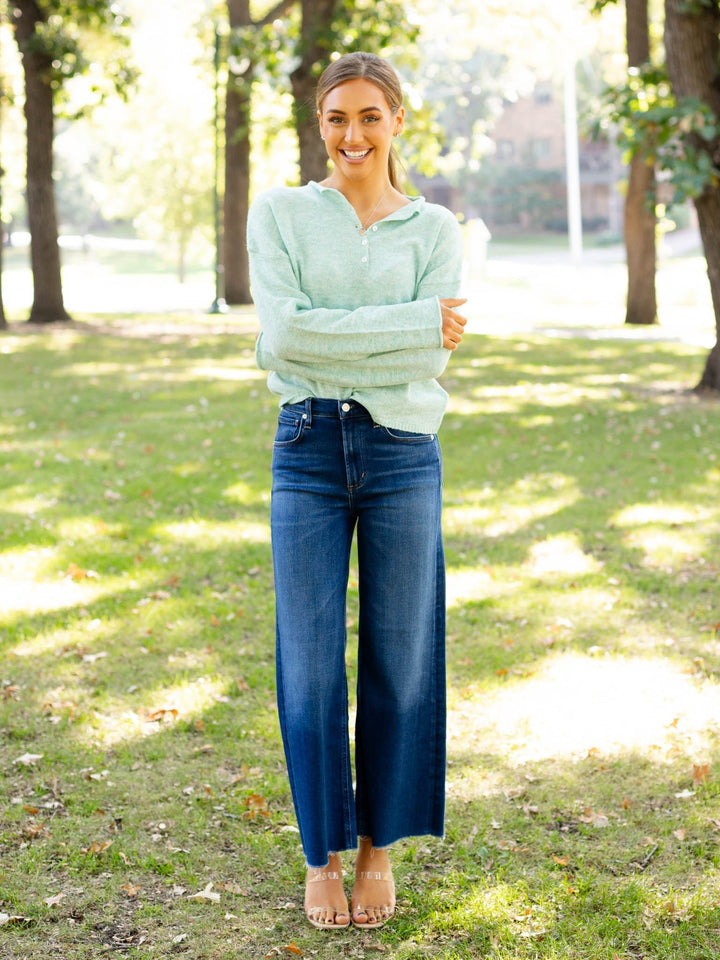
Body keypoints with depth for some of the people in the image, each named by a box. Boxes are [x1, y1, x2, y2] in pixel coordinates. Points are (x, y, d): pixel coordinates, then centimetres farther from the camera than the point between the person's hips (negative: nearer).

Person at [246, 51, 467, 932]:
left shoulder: (435, 229, 7)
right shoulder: (279, 214, 5)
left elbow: (429, 357, -6)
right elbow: (282, 331, -10)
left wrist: (319, 346, -10)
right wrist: (409, 326, -12)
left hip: (401, 453, 1)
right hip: (307, 453, 0)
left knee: (398, 658, 7)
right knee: (311, 664, 3)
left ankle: (379, 844, 24)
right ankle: (322, 853, 20)